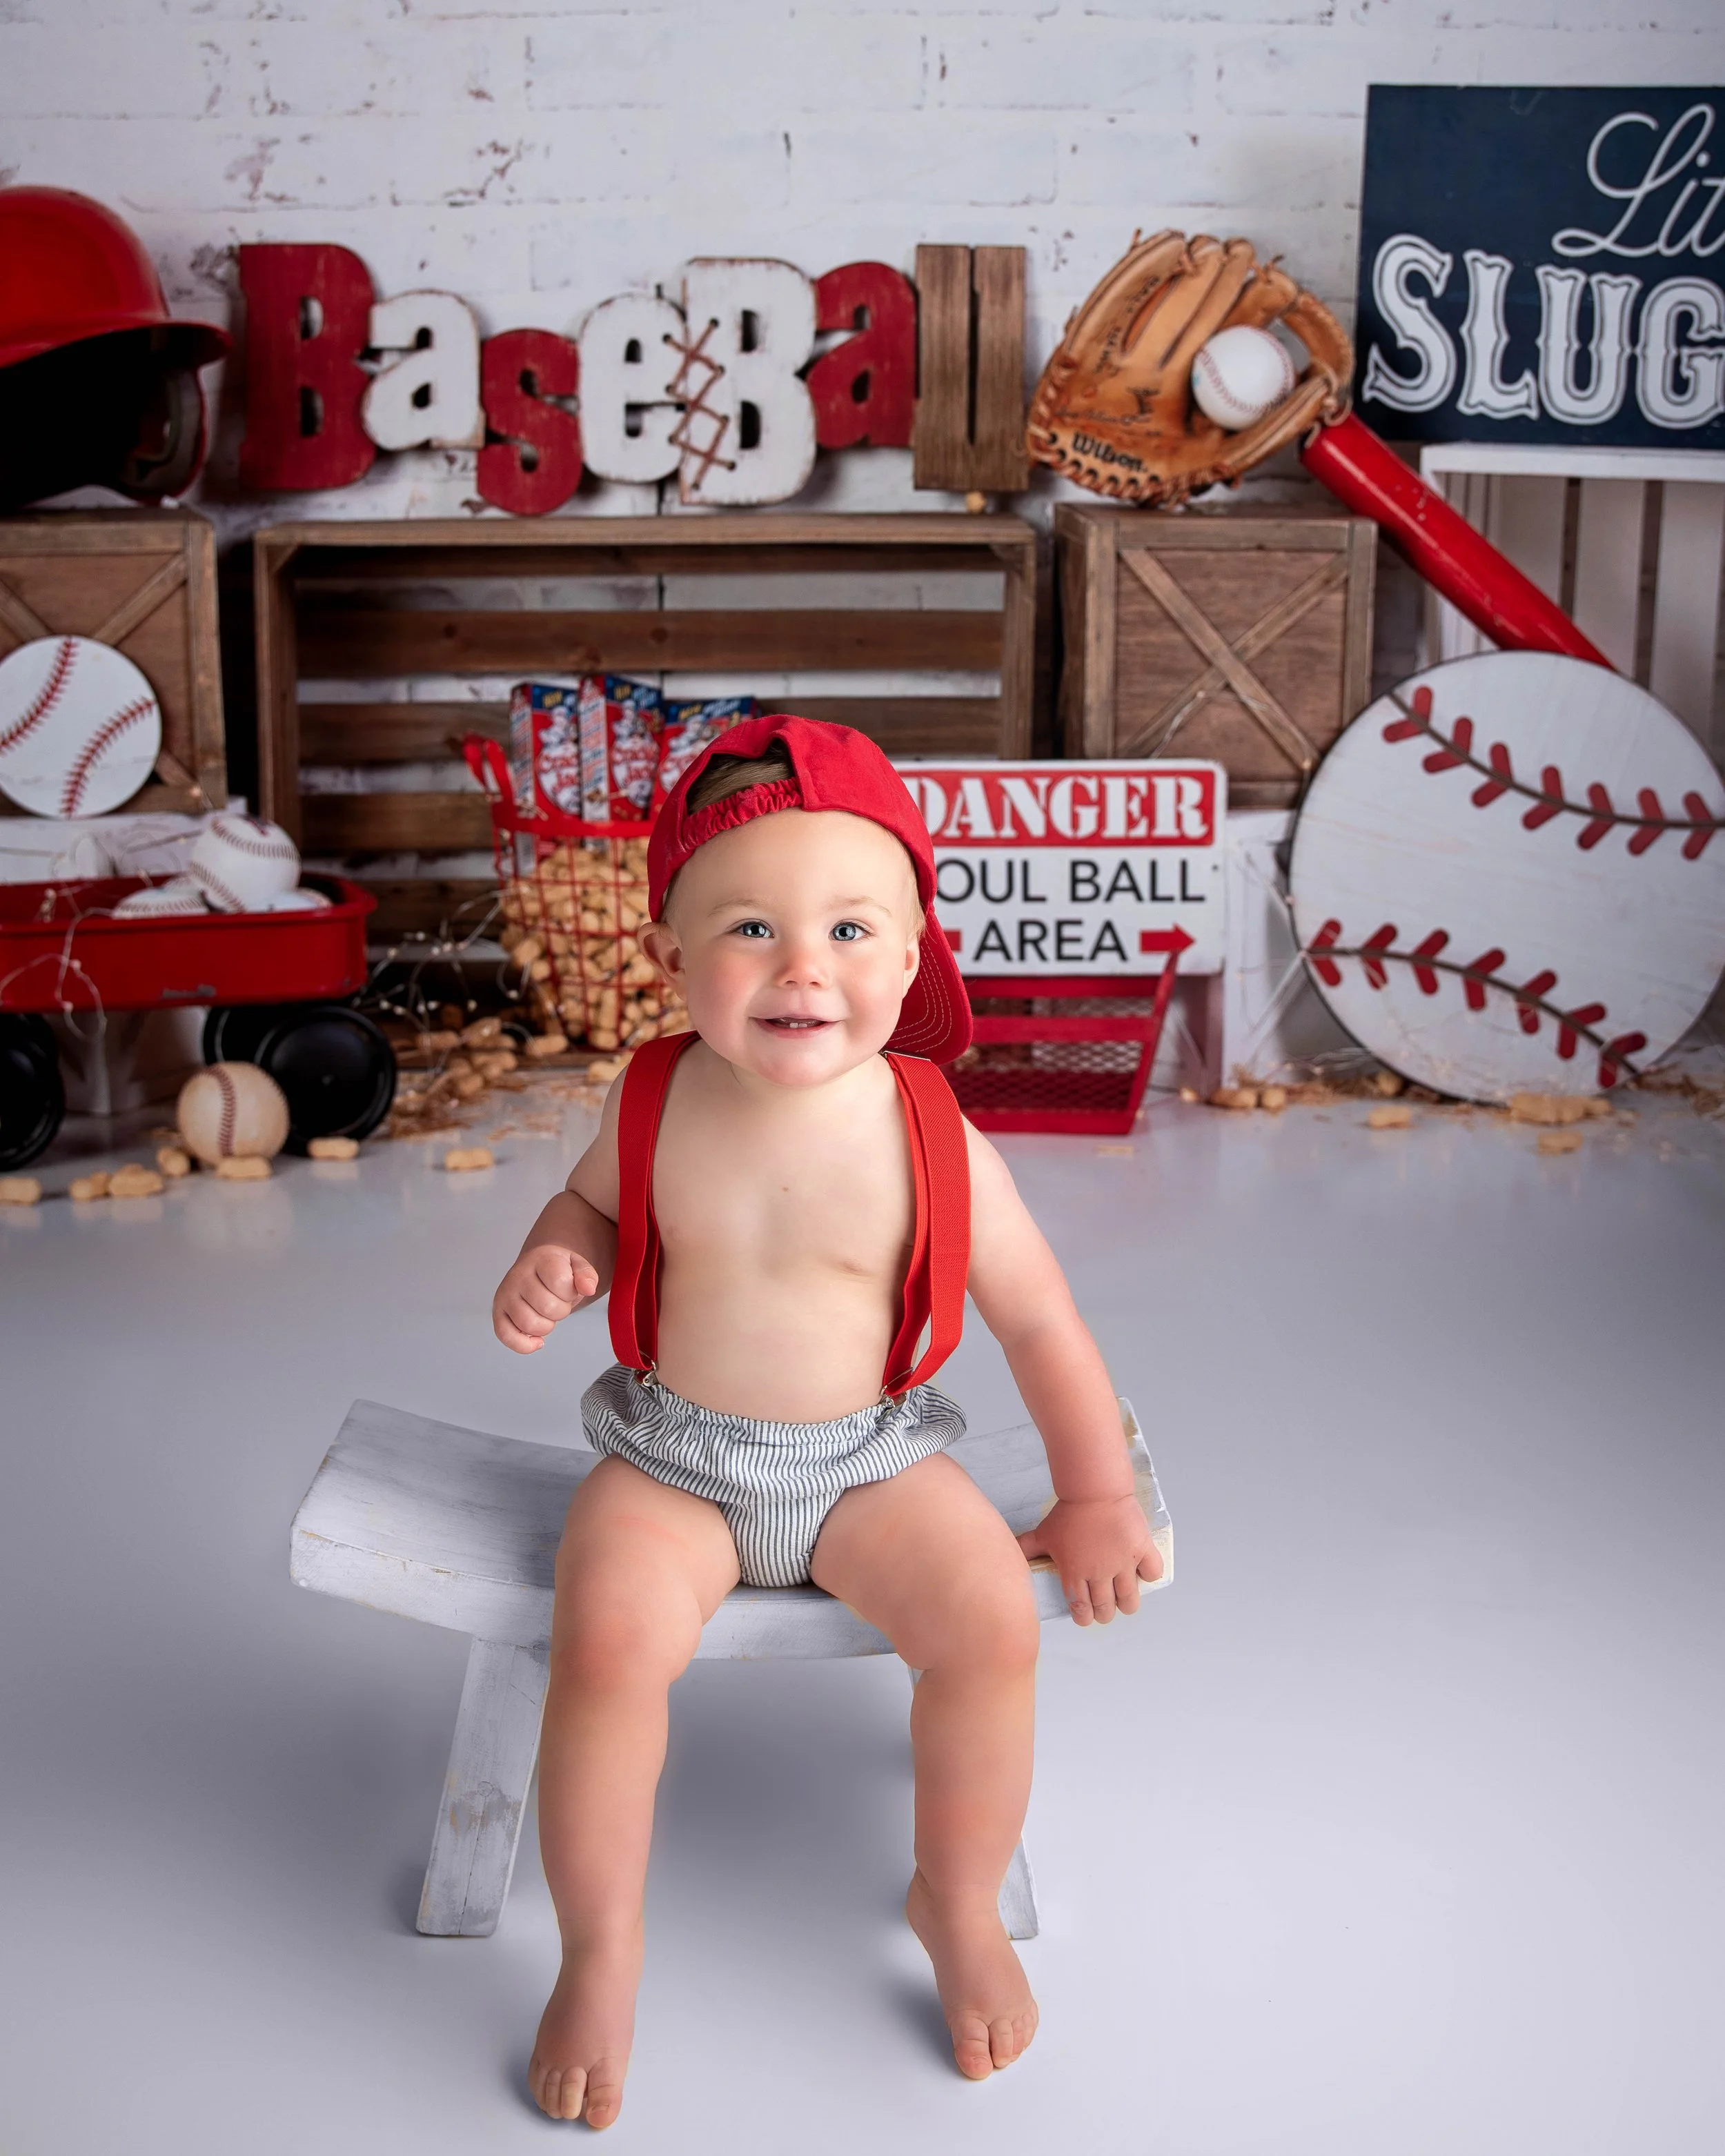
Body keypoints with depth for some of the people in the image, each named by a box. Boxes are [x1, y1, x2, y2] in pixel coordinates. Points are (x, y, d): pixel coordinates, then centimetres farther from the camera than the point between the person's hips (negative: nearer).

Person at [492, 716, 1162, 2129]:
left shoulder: (930, 1140, -15)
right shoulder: (655, 1104, -10)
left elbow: (1039, 1321, -5)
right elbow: (594, 1203, 12)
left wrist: (1094, 1499, 1)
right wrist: (556, 1262, -12)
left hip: (870, 1458, 0)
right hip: (672, 1455, 1)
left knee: (993, 1621, -22)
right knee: (608, 1635, -25)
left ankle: (959, 1905, 8)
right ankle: (600, 1951, 0)